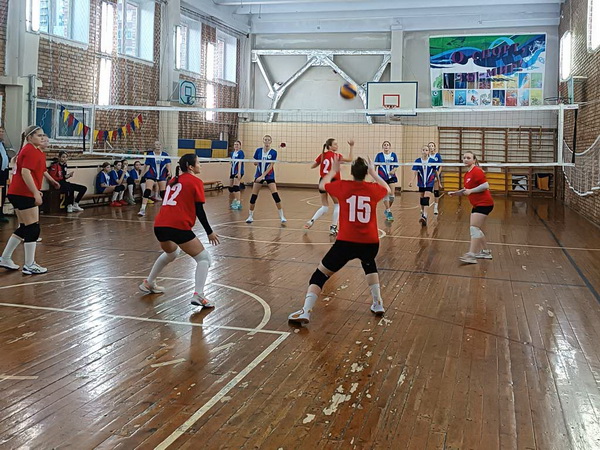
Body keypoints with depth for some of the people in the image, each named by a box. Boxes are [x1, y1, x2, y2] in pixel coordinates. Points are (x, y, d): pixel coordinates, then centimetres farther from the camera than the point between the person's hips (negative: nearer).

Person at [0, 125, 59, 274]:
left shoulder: (28, 149, 19)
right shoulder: (31, 151, -13)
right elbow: (25, 173, -23)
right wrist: (36, 193, -26)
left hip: (17, 193, 10)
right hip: (24, 194, -10)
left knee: (24, 228, 17)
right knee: (33, 228, -6)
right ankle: (29, 266, -1)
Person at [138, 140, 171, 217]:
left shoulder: (165, 155, -2)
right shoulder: (150, 154, -4)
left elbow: (168, 163, -12)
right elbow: (146, 165, 3)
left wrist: (169, 171, -31)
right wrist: (142, 175, 7)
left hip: (162, 175, 2)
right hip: (151, 175, -2)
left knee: (163, 192, 7)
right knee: (147, 190, -15)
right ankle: (142, 209, -17)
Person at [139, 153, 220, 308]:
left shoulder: (174, 180, 22)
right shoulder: (195, 181, 2)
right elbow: (199, 211, -3)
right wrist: (209, 232, 3)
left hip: (159, 225, 8)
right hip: (178, 227, -8)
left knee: (170, 253, 36)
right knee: (204, 258, 4)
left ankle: (148, 284, 44)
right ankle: (198, 295, -11)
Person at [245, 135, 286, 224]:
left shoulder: (273, 152, -9)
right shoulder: (258, 150, -2)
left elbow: (271, 166, -14)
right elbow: (255, 163, 5)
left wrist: (262, 176, -22)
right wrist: (258, 161, -18)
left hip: (269, 176, -2)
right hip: (258, 175, 2)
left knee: (275, 195, -12)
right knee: (253, 196, -1)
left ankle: (282, 216, -3)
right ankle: (250, 216, 13)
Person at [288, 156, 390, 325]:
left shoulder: (342, 186, 0)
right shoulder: (373, 189, 4)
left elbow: (322, 185, 22)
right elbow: (387, 189, 30)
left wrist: (333, 170, 37)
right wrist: (374, 173, 36)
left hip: (346, 242, -3)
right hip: (370, 243, 3)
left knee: (320, 274, 7)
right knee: (369, 265, 36)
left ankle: (306, 311, -7)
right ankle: (378, 304, 31)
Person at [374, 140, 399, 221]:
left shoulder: (393, 155, 3)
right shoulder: (379, 155, 0)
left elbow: (396, 166, 3)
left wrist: (393, 171, -19)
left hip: (391, 177, 1)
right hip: (382, 178, -1)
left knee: (392, 195, -3)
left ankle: (387, 210, 18)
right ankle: (388, 212, 2)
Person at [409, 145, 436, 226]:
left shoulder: (432, 161, -7)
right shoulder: (417, 161, -5)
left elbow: (435, 172, 3)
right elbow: (415, 172, -10)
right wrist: (412, 181, -24)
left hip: (429, 183, -3)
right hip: (421, 183, 3)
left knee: (426, 197, -15)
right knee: (422, 197, 14)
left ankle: (425, 216, -23)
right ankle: (422, 212, 31)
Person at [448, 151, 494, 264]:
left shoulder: (477, 171, -14)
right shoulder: (467, 174, 15)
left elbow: (486, 186, -22)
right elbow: (467, 190, 24)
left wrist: (470, 190, -23)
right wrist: (455, 193, 11)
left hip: (484, 203, -10)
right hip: (477, 204, 10)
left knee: (474, 228, -17)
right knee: (477, 229, 17)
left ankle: (471, 255, -21)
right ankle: (485, 252, 29)